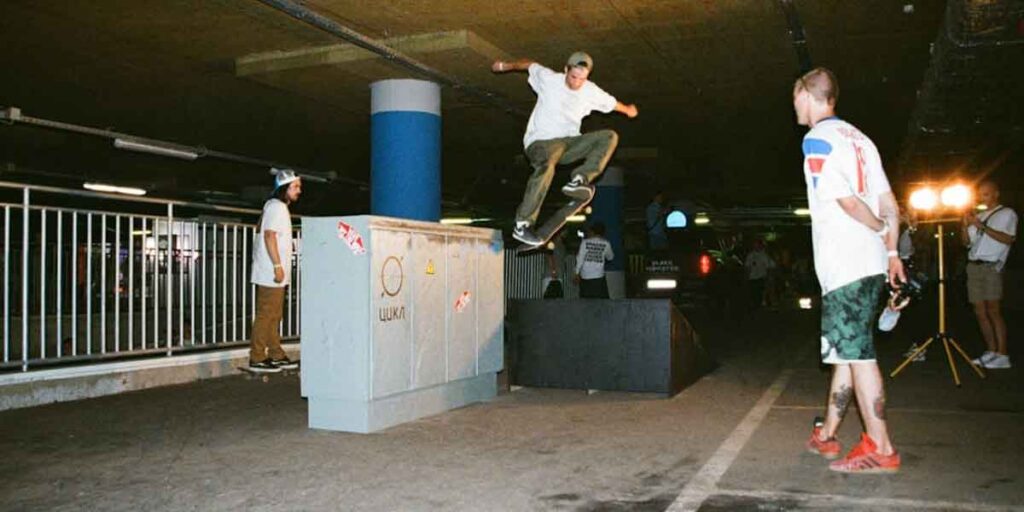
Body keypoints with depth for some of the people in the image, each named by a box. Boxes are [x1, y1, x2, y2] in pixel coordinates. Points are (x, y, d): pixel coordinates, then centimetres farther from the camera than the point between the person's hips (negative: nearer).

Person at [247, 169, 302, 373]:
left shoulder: (276, 206, 19)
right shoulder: (277, 207, -11)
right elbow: (269, 235, -20)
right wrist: (277, 266, -23)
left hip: (274, 274, 10)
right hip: (271, 273, -10)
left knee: (274, 316, 13)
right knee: (265, 315, -7)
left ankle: (276, 356, 20)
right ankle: (257, 359, -3)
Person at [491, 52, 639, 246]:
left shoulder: (591, 92, 5)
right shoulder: (549, 79, -4)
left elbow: (611, 102, 26)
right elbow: (530, 65, 15)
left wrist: (628, 110, 43)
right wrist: (506, 65, 28)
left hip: (569, 143, 5)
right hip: (540, 142, -5)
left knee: (610, 137, -13)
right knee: (547, 166, -41)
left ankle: (578, 180, -27)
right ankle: (522, 225, -40)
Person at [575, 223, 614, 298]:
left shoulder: (585, 242, -2)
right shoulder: (606, 244, -1)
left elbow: (580, 258, -5)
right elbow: (610, 257, 15)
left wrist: (577, 273, 1)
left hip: (585, 276, 1)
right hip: (598, 277, -1)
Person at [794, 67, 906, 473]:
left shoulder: (818, 139, -9)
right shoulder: (857, 137, 17)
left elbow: (847, 200, -16)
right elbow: (888, 203, 14)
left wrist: (880, 230, 1)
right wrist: (892, 249, 16)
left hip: (843, 264, -9)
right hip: (870, 262, 9)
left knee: (855, 352, -5)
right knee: (847, 350, 13)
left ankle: (880, 448, 0)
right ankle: (826, 435, 23)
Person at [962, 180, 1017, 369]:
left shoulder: (1007, 214, 4)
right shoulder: (979, 216, 23)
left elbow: (1009, 239, -11)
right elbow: (967, 241, 20)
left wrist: (982, 227, -14)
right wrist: (966, 225, 3)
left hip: (991, 266, -6)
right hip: (974, 266, 7)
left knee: (993, 310, -13)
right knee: (980, 312, 3)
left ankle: (1002, 356, -13)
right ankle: (991, 352, 9)